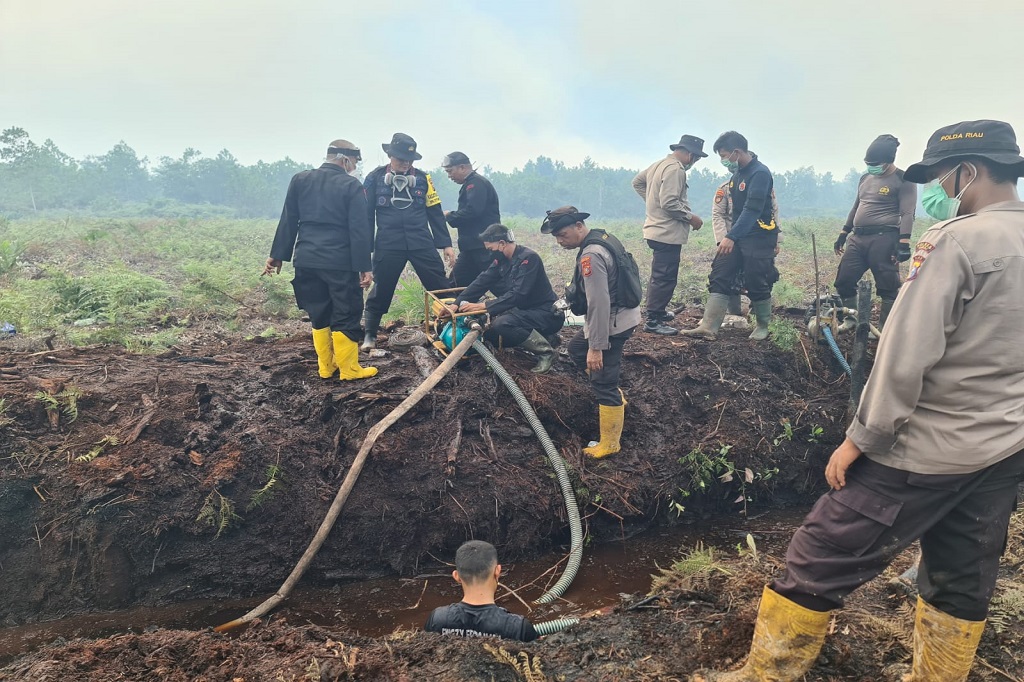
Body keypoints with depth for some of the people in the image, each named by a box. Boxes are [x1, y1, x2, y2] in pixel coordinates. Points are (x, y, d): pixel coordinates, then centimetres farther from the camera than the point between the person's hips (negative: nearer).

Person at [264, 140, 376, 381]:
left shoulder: (300, 180, 7)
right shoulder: (351, 185, -6)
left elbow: (287, 221, 9)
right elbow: (359, 230, -10)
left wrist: (277, 255, 14)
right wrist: (364, 267, -8)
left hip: (306, 260, 5)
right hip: (340, 262, -5)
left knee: (318, 314, 15)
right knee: (345, 315, 5)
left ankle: (326, 366, 22)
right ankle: (349, 369, 10)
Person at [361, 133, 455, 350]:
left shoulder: (422, 178, 4)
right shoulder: (374, 178, 0)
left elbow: (435, 213, 7)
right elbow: (366, 215, 4)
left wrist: (446, 244, 3)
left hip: (422, 243, 1)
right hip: (388, 245, -1)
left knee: (441, 287, 1)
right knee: (381, 291, 9)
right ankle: (369, 334, 23)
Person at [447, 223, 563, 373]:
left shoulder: (528, 258, -22)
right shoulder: (501, 260, 4)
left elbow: (518, 295, -30)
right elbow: (481, 282, -1)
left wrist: (484, 306, -30)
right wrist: (457, 304, -12)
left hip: (548, 313, -9)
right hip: (526, 309, 9)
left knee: (502, 324, -29)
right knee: (488, 329, 7)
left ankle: (545, 351, -10)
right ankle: (543, 338, 12)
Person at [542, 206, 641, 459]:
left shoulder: (591, 255, -25)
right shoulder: (602, 238, 7)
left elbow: (599, 304, -27)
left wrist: (596, 347, -24)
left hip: (612, 323, -11)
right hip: (619, 316, 11)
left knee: (603, 383, -3)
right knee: (576, 348, 28)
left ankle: (610, 444, 10)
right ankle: (615, 397, 31)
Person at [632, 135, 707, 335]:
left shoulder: (659, 164, 12)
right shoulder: (675, 169, -17)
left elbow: (637, 182, 23)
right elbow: (670, 203, -25)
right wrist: (691, 217, -14)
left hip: (657, 230, 11)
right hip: (668, 233, -10)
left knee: (659, 275, 21)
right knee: (665, 278, -6)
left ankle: (657, 311, 33)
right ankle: (653, 321, -2)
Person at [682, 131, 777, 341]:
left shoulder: (760, 173, -17)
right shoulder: (738, 172, 9)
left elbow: (752, 210, -26)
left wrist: (731, 236, -33)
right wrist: (730, 236, 12)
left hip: (759, 238, -8)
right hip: (737, 235, 8)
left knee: (757, 284, 0)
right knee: (719, 277, -1)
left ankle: (762, 326, 21)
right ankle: (709, 327, -4)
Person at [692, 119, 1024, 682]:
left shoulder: (960, 240, -16)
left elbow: (906, 355, -20)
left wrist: (860, 439, -12)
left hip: (929, 449, -8)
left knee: (819, 563, 1)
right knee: (963, 585, 20)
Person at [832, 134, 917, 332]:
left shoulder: (903, 180, -4)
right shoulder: (865, 178, 17)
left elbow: (907, 214, -12)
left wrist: (904, 242, -22)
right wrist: (843, 233, 22)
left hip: (884, 239, -7)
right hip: (858, 238, 8)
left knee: (887, 287, -3)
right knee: (843, 281, 9)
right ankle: (850, 320, 25)